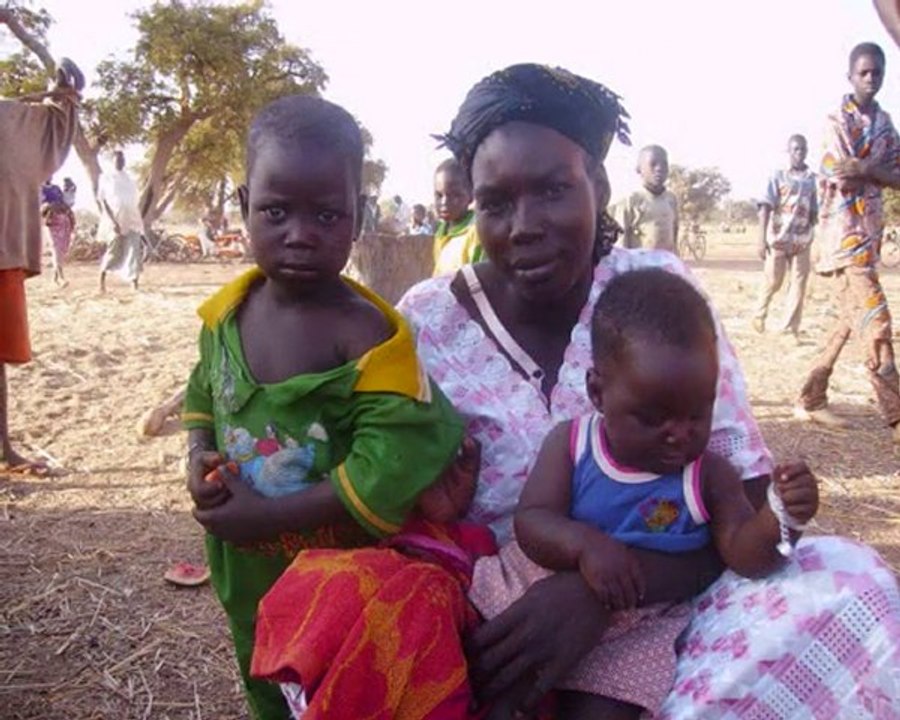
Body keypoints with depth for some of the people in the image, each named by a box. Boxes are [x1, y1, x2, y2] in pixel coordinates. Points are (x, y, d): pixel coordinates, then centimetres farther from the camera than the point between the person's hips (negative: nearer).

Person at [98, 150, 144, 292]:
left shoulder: (129, 178, 16)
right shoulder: (106, 177, 2)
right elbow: (102, 200, -4)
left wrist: (139, 220, 11)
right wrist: (112, 221, -15)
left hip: (132, 220, 3)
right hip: (115, 220, -3)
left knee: (134, 250, -11)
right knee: (114, 251, -1)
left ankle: (134, 283, -15)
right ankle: (102, 274, 24)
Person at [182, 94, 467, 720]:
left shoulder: (363, 332, -26)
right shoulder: (228, 311, -5)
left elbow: (396, 463, -32)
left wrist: (269, 514, -28)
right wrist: (199, 458, -8)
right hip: (247, 572, 6)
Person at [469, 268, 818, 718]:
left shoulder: (709, 476, -9)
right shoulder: (569, 444, -9)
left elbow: (743, 555, -13)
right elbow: (531, 521, -16)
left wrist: (782, 517, -33)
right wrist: (584, 543, -36)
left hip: (632, 629, -1)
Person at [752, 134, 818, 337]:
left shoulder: (812, 178, 7)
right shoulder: (778, 176, -2)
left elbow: (814, 212, 12)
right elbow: (765, 208, -9)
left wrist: (812, 236, 9)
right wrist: (762, 239, -17)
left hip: (802, 241, 3)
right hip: (778, 238, -3)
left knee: (799, 283, -3)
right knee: (772, 281, 2)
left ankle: (789, 329, 0)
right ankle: (759, 314, 28)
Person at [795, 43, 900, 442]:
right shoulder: (838, 121, -7)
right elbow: (844, 178, -19)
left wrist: (863, 169, -10)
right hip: (844, 237, -8)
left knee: (850, 322, 11)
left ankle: (811, 400, 20)